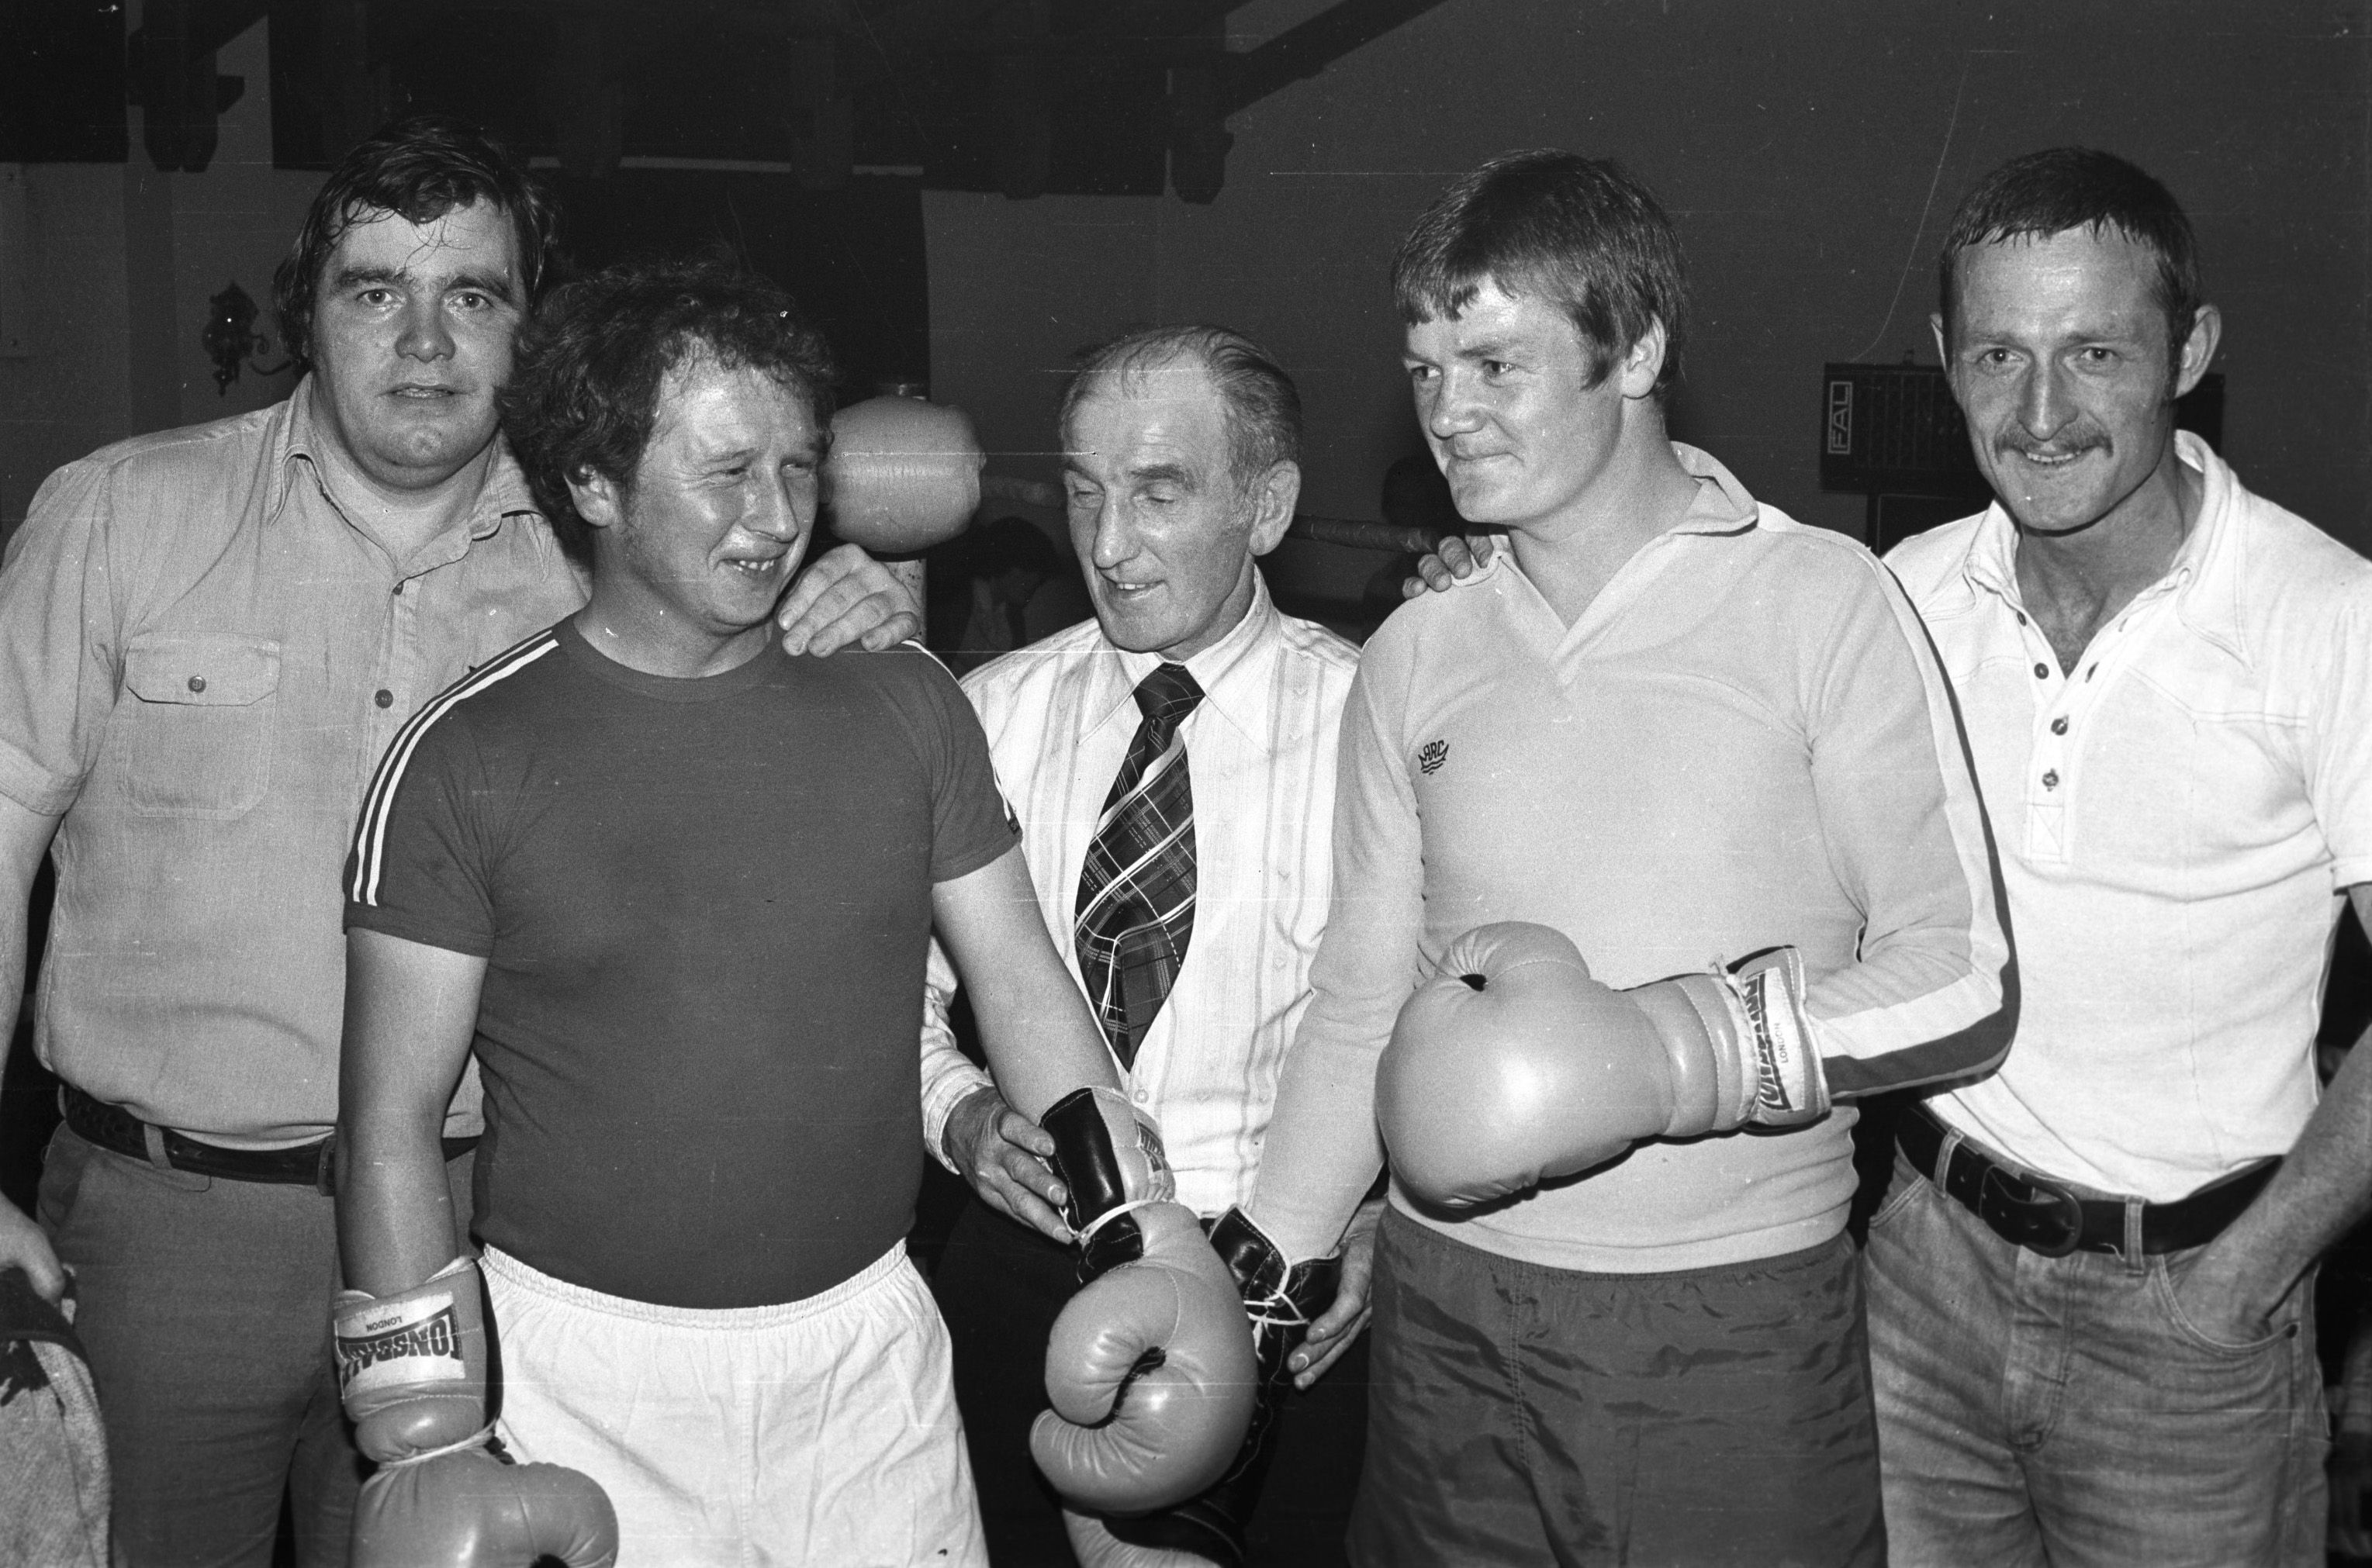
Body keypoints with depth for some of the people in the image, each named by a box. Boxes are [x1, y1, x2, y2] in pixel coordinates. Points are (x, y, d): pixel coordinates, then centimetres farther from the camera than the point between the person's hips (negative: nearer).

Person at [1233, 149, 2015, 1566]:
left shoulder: (1823, 606, -6)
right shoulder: (1412, 660, 6)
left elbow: (1965, 984, -8)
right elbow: (1362, 1011, 9)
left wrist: (1669, 1045, -21)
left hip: (1740, 1326, -3)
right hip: (1450, 1311, 3)